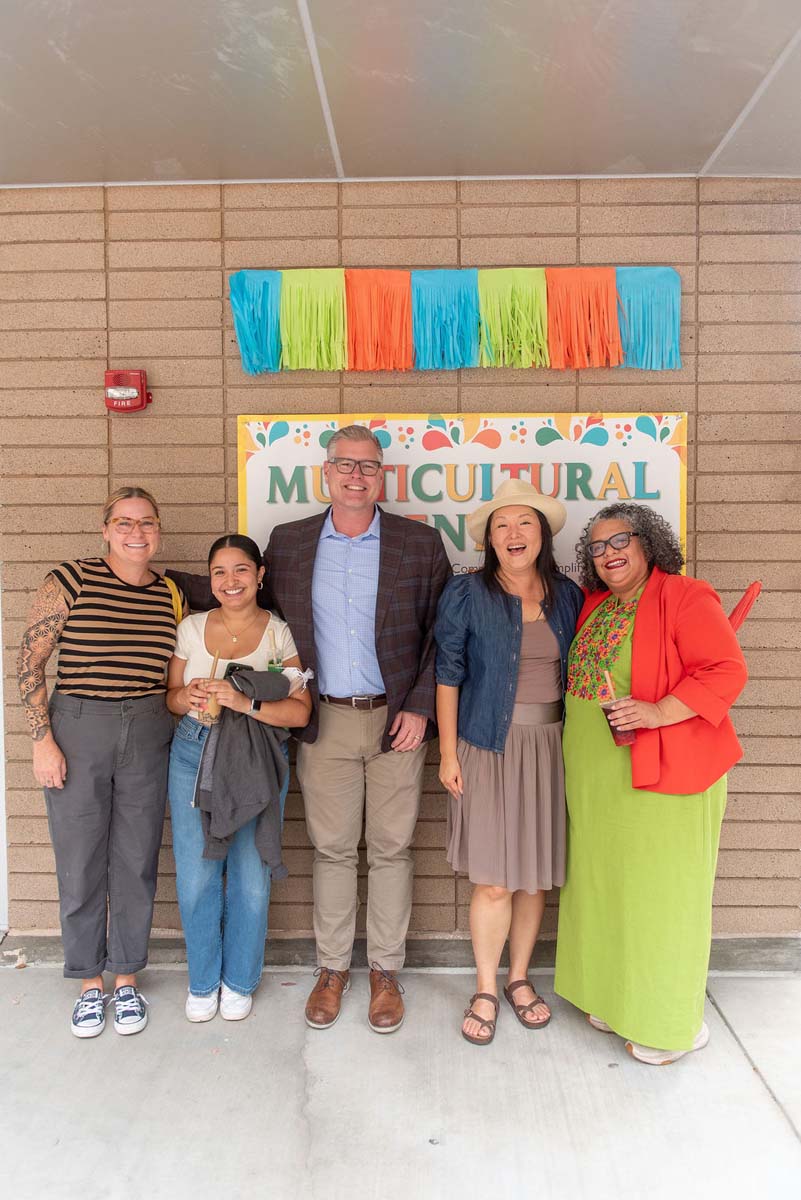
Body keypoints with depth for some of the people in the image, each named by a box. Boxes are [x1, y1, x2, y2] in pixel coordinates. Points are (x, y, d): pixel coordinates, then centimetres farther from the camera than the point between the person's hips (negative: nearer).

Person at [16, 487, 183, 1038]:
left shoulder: (171, 596, 5)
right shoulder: (71, 580, -7)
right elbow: (30, 661, -6)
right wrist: (43, 740, -10)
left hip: (148, 738, 3)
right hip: (77, 730, -2)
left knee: (136, 862, 11)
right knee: (80, 863, 8)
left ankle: (127, 979, 30)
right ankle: (90, 983, 29)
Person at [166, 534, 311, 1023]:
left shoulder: (279, 633, -3)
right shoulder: (192, 628, 5)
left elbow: (300, 712, -10)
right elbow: (170, 694, 12)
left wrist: (245, 703, -25)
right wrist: (186, 698, -11)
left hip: (257, 761, -2)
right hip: (194, 756, 2)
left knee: (251, 877, 2)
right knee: (196, 876, 4)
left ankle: (240, 980, 28)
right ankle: (203, 980, 29)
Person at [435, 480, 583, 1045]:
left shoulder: (568, 595, 5)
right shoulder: (466, 595, -4)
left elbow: (577, 674, 12)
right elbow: (448, 675, -3)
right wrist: (448, 753, -6)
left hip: (552, 745, 3)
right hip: (490, 747, -3)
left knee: (537, 874, 11)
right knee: (494, 881, 0)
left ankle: (520, 977, 32)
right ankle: (486, 989, 22)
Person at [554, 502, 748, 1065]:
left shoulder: (685, 598, -12)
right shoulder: (594, 605, 11)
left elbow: (728, 672, -18)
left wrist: (659, 712, -27)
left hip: (663, 771, -7)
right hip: (596, 776, 7)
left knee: (663, 890, 4)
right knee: (606, 884, 15)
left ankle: (676, 1023, 22)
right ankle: (618, 997, 34)